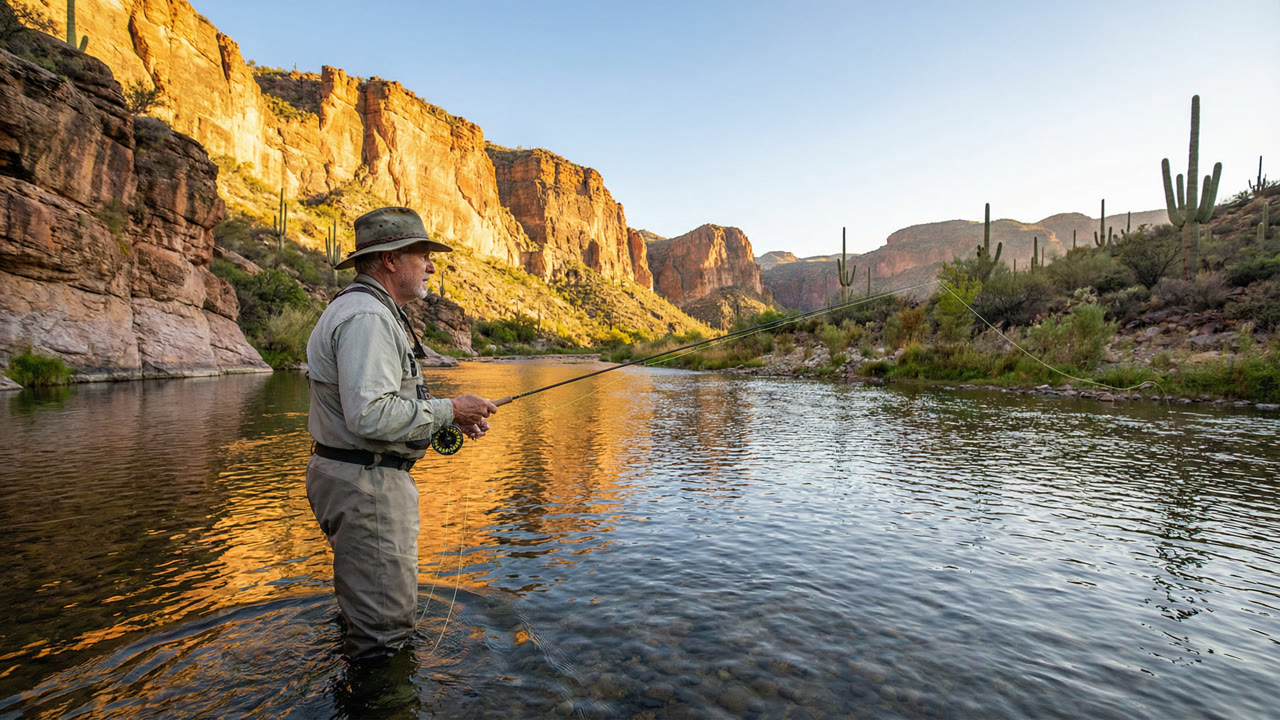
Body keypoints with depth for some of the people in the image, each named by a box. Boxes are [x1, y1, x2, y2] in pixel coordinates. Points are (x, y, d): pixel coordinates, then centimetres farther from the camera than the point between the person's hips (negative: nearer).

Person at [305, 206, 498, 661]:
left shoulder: (376, 313, 16)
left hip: (369, 479, 12)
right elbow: (370, 416, -29)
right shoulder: (366, 316, -20)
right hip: (365, 485, -12)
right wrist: (449, 410, -18)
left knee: (370, 605, 27)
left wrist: (450, 415, 8)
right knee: (384, 627, 0)